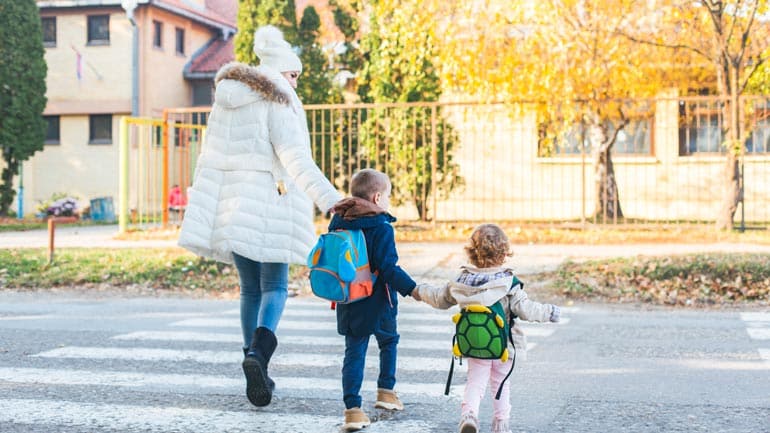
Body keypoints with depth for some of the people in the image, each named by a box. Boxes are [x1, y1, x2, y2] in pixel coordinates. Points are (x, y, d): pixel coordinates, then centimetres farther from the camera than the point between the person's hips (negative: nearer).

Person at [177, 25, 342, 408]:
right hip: (269, 206, -6)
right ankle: (257, 353, -25)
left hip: (232, 206, 6)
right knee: (275, 287, 2)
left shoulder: (225, 100, 14)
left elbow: (210, 158, 15)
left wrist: (201, 214, 19)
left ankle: (257, 374, 12)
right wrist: (330, 200, -27)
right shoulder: (276, 102, -7)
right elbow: (295, 157, -20)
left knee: (250, 289, 13)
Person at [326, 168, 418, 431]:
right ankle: (386, 392, 28)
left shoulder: (338, 224, 3)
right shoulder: (381, 228, -16)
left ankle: (352, 408, -3)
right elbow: (388, 268, -23)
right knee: (389, 342, 22)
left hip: (348, 302, 4)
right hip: (377, 303, -4)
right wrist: (411, 288, -21)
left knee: (354, 352, 6)